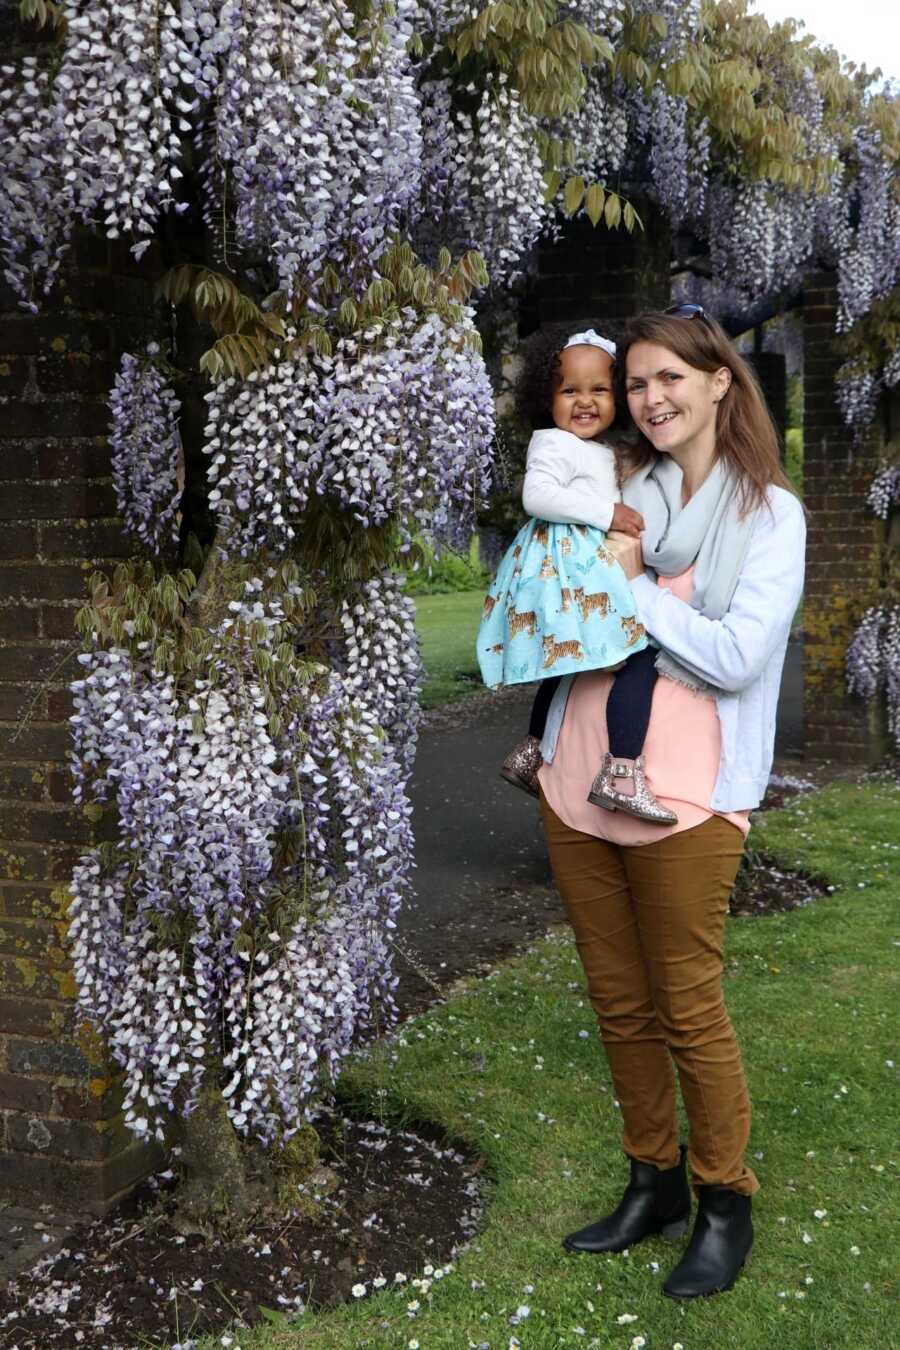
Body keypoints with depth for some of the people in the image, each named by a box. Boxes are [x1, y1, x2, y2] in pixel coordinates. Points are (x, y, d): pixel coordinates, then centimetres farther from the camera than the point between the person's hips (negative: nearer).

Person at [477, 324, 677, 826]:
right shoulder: (555, 444, -9)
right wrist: (606, 512, -22)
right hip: (571, 564, -11)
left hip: (593, 565, 11)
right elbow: (537, 495, -23)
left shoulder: (604, 451, 21)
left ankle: (532, 754, 34)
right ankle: (622, 773, -24)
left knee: (563, 661, 22)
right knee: (640, 654, -19)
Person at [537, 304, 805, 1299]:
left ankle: (724, 1205, 24)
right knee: (618, 1004, 14)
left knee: (688, 1011, 4)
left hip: (679, 799, -5)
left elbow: (739, 656, -14)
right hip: (576, 785, 5)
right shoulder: (618, 498, 11)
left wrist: (627, 585, -11)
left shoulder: (768, 511, -2)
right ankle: (654, 1185, 32)